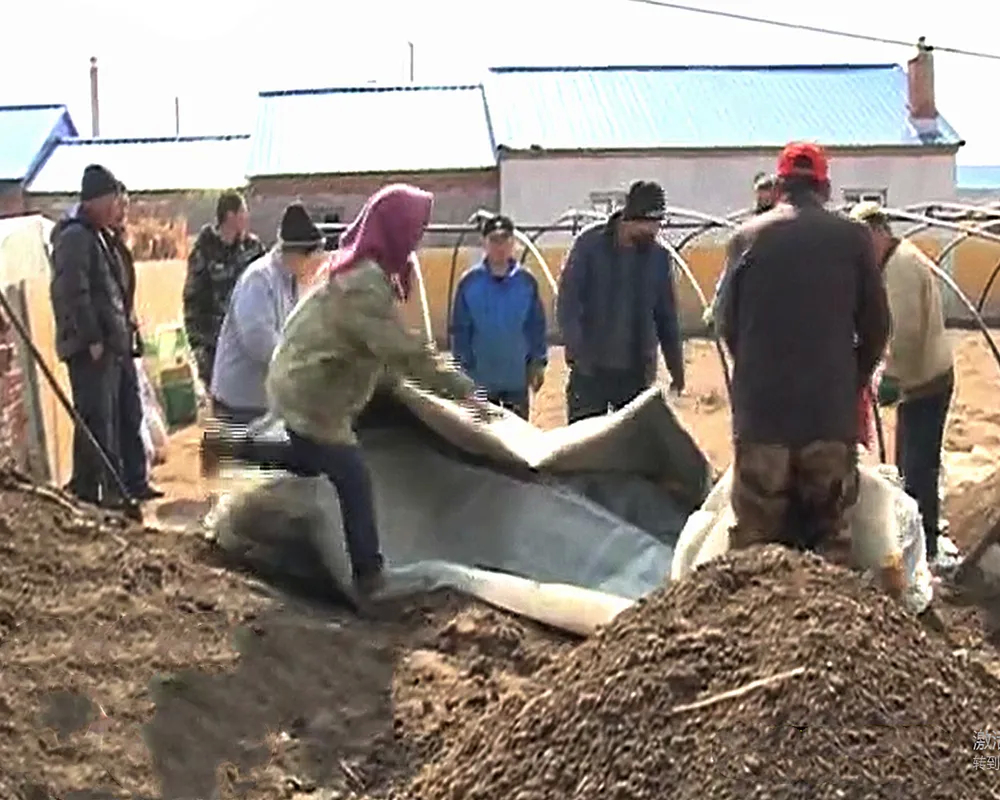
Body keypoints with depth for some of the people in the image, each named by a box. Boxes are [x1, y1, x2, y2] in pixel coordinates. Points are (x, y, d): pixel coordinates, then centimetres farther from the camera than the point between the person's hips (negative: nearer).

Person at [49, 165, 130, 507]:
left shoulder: (94, 236, 20)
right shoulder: (75, 236, -11)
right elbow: (74, 293, -20)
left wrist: (121, 333, 17)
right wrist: (92, 338, -22)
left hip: (107, 345, 10)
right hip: (90, 347, -10)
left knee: (105, 418, 13)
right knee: (96, 418, -10)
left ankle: (86, 486, 21)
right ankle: (95, 488, -8)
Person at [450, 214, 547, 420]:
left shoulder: (526, 281, -7)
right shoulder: (470, 282, -9)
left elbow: (536, 325, 0)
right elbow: (460, 328, -4)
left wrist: (538, 362, 0)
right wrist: (463, 365, -4)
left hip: (517, 375, 1)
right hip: (482, 375, 0)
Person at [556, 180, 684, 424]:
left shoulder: (659, 257, 5)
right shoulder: (590, 244, -4)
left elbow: (666, 316, 12)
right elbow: (567, 301, -6)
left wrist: (676, 366, 11)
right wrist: (577, 349, -18)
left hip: (636, 371, 3)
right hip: (590, 369, -3)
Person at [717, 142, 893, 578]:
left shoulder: (750, 235, 1)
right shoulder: (852, 237, 1)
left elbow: (728, 320, 5)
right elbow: (875, 325, 4)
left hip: (761, 405, 0)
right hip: (832, 408, 0)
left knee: (756, 530, 6)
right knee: (828, 527, 9)